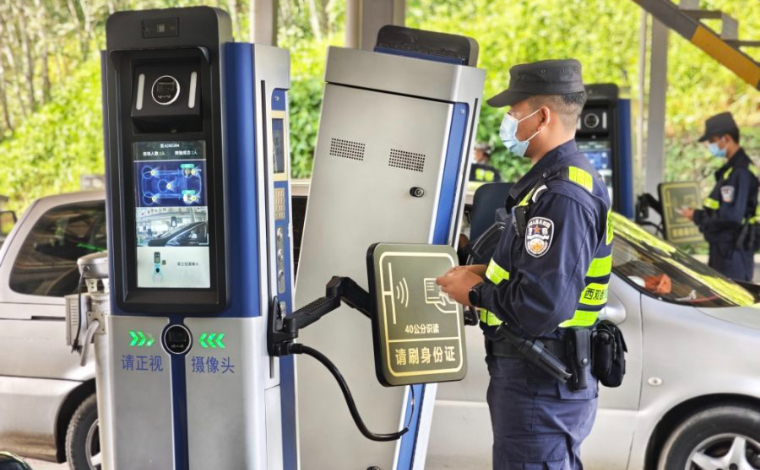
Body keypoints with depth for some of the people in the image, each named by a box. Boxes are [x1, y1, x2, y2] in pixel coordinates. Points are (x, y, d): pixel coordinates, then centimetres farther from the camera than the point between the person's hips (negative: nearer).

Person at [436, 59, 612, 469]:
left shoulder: (561, 195, -23)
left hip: (538, 385, -11)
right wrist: (486, 274, 6)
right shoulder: (561, 178, 12)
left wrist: (476, 293, -14)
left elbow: (544, 303, -29)